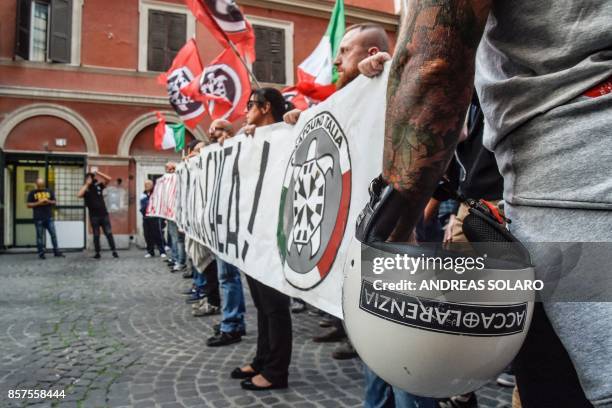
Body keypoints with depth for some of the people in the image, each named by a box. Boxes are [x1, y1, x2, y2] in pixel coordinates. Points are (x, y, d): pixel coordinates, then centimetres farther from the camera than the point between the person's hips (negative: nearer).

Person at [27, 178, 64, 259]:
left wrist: (48, 201, -8)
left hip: (49, 217, 2)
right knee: (40, 236, 1)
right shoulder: (32, 193, 5)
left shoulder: (49, 191, 12)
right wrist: (38, 203, -13)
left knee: (53, 234, 1)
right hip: (38, 218, -2)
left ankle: (56, 251, 8)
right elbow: (29, 205, 1)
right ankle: (41, 253, 8)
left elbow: (54, 202, 13)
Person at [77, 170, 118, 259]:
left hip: (104, 214, 2)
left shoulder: (99, 185, 6)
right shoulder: (85, 189, -1)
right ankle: (97, 253, 12)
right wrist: (87, 184, -16)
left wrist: (98, 173, -8)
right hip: (94, 216, -2)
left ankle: (114, 251, 3)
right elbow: (79, 195, -21)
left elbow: (109, 179, 0)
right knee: (96, 235, 5)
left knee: (109, 233, 1)